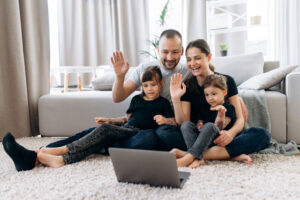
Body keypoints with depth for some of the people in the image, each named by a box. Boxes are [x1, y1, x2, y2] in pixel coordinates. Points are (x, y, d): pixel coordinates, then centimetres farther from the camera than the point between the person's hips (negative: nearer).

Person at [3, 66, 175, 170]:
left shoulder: (163, 103, 12)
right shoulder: (137, 99, 26)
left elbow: (174, 122, 10)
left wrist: (164, 120, -11)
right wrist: (110, 120, 20)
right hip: (125, 130, 4)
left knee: (105, 130, -31)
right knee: (99, 140, -26)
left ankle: (60, 159, -43)